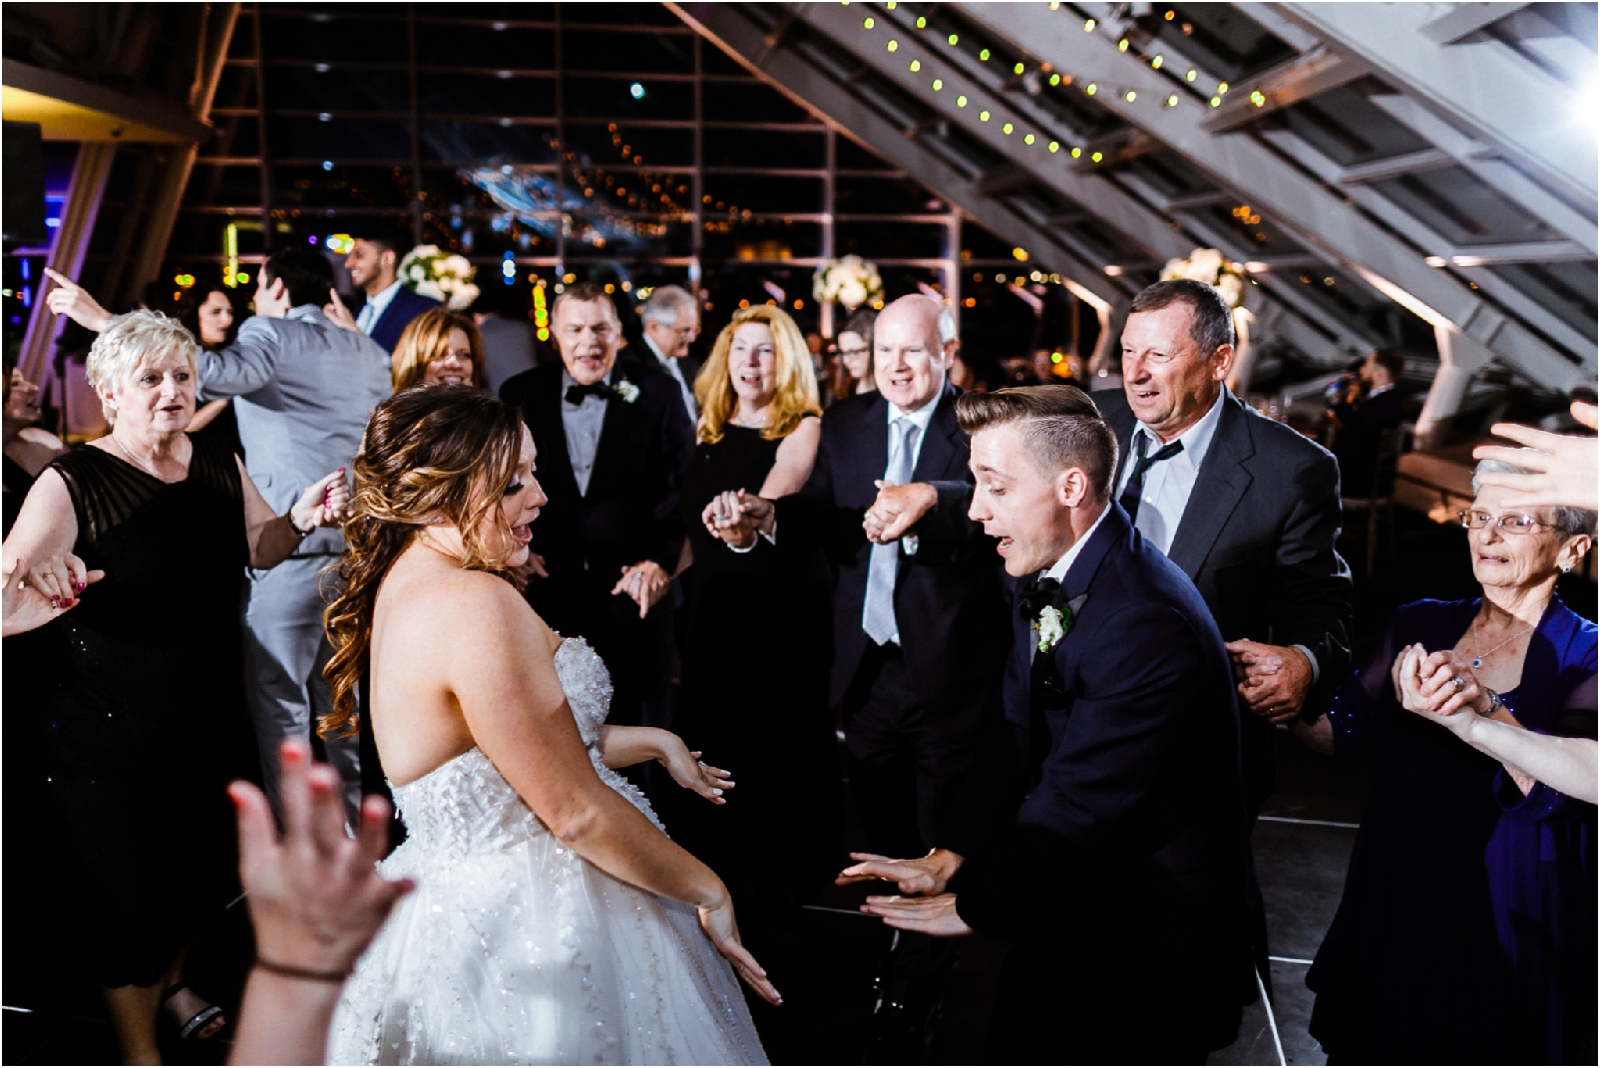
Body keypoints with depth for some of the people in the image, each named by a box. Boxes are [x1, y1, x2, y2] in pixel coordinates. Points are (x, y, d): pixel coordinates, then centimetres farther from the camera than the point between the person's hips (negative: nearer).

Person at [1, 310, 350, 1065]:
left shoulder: (219, 466, 1)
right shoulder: (71, 485, -18)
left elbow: (259, 546, 13)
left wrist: (299, 519, -9)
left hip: (208, 725, 6)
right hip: (108, 742, -6)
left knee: (206, 874, 22)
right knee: (130, 900, 6)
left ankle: (168, 980, 53)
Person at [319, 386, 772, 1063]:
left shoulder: (404, 587, 6)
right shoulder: (475, 605, -25)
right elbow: (576, 811, -23)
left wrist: (653, 742, 19)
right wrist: (708, 891, -10)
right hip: (538, 939, -10)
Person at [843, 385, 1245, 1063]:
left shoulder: (1147, 626, -31)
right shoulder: (1041, 575, -1)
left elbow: (1075, 801, -24)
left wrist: (974, 904, -11)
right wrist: (953, 858, -3)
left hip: (1142, 933, -8)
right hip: (1064, 901, 8)